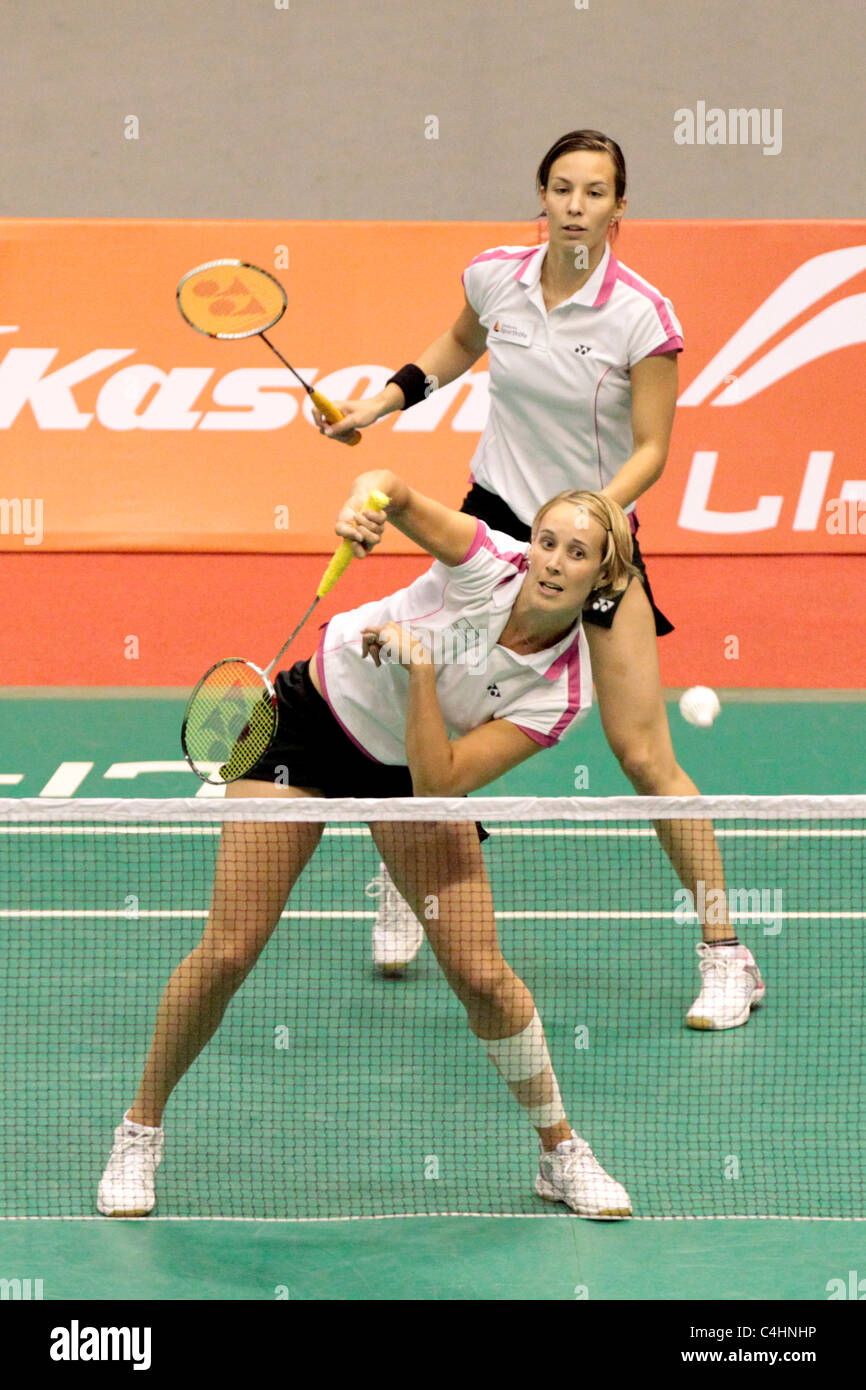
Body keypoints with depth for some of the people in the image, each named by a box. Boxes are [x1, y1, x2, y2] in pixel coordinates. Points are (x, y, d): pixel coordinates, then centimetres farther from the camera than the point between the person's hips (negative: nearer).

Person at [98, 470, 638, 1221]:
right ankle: (140, 1130, 16)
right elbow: (392, 488, -32)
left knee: (482, 973, -9)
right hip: (315, 717, -1)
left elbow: (436, 783, -29)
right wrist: (365, 503, -54)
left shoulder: (562, 690, -23)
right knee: (228, 951, -4)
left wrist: (420, 668, -38)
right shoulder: (488, 561, -23)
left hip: (415, 768, 1)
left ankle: (561, 1151, 14)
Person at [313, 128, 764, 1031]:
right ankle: (404, 888, 35)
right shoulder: (495, 276, -5)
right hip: (493, 517, 3)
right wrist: (381, 401, 11)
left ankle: (726, 956, 1)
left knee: (643, 754, -9)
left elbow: (651, 450, -12)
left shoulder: (642, 316, -17)